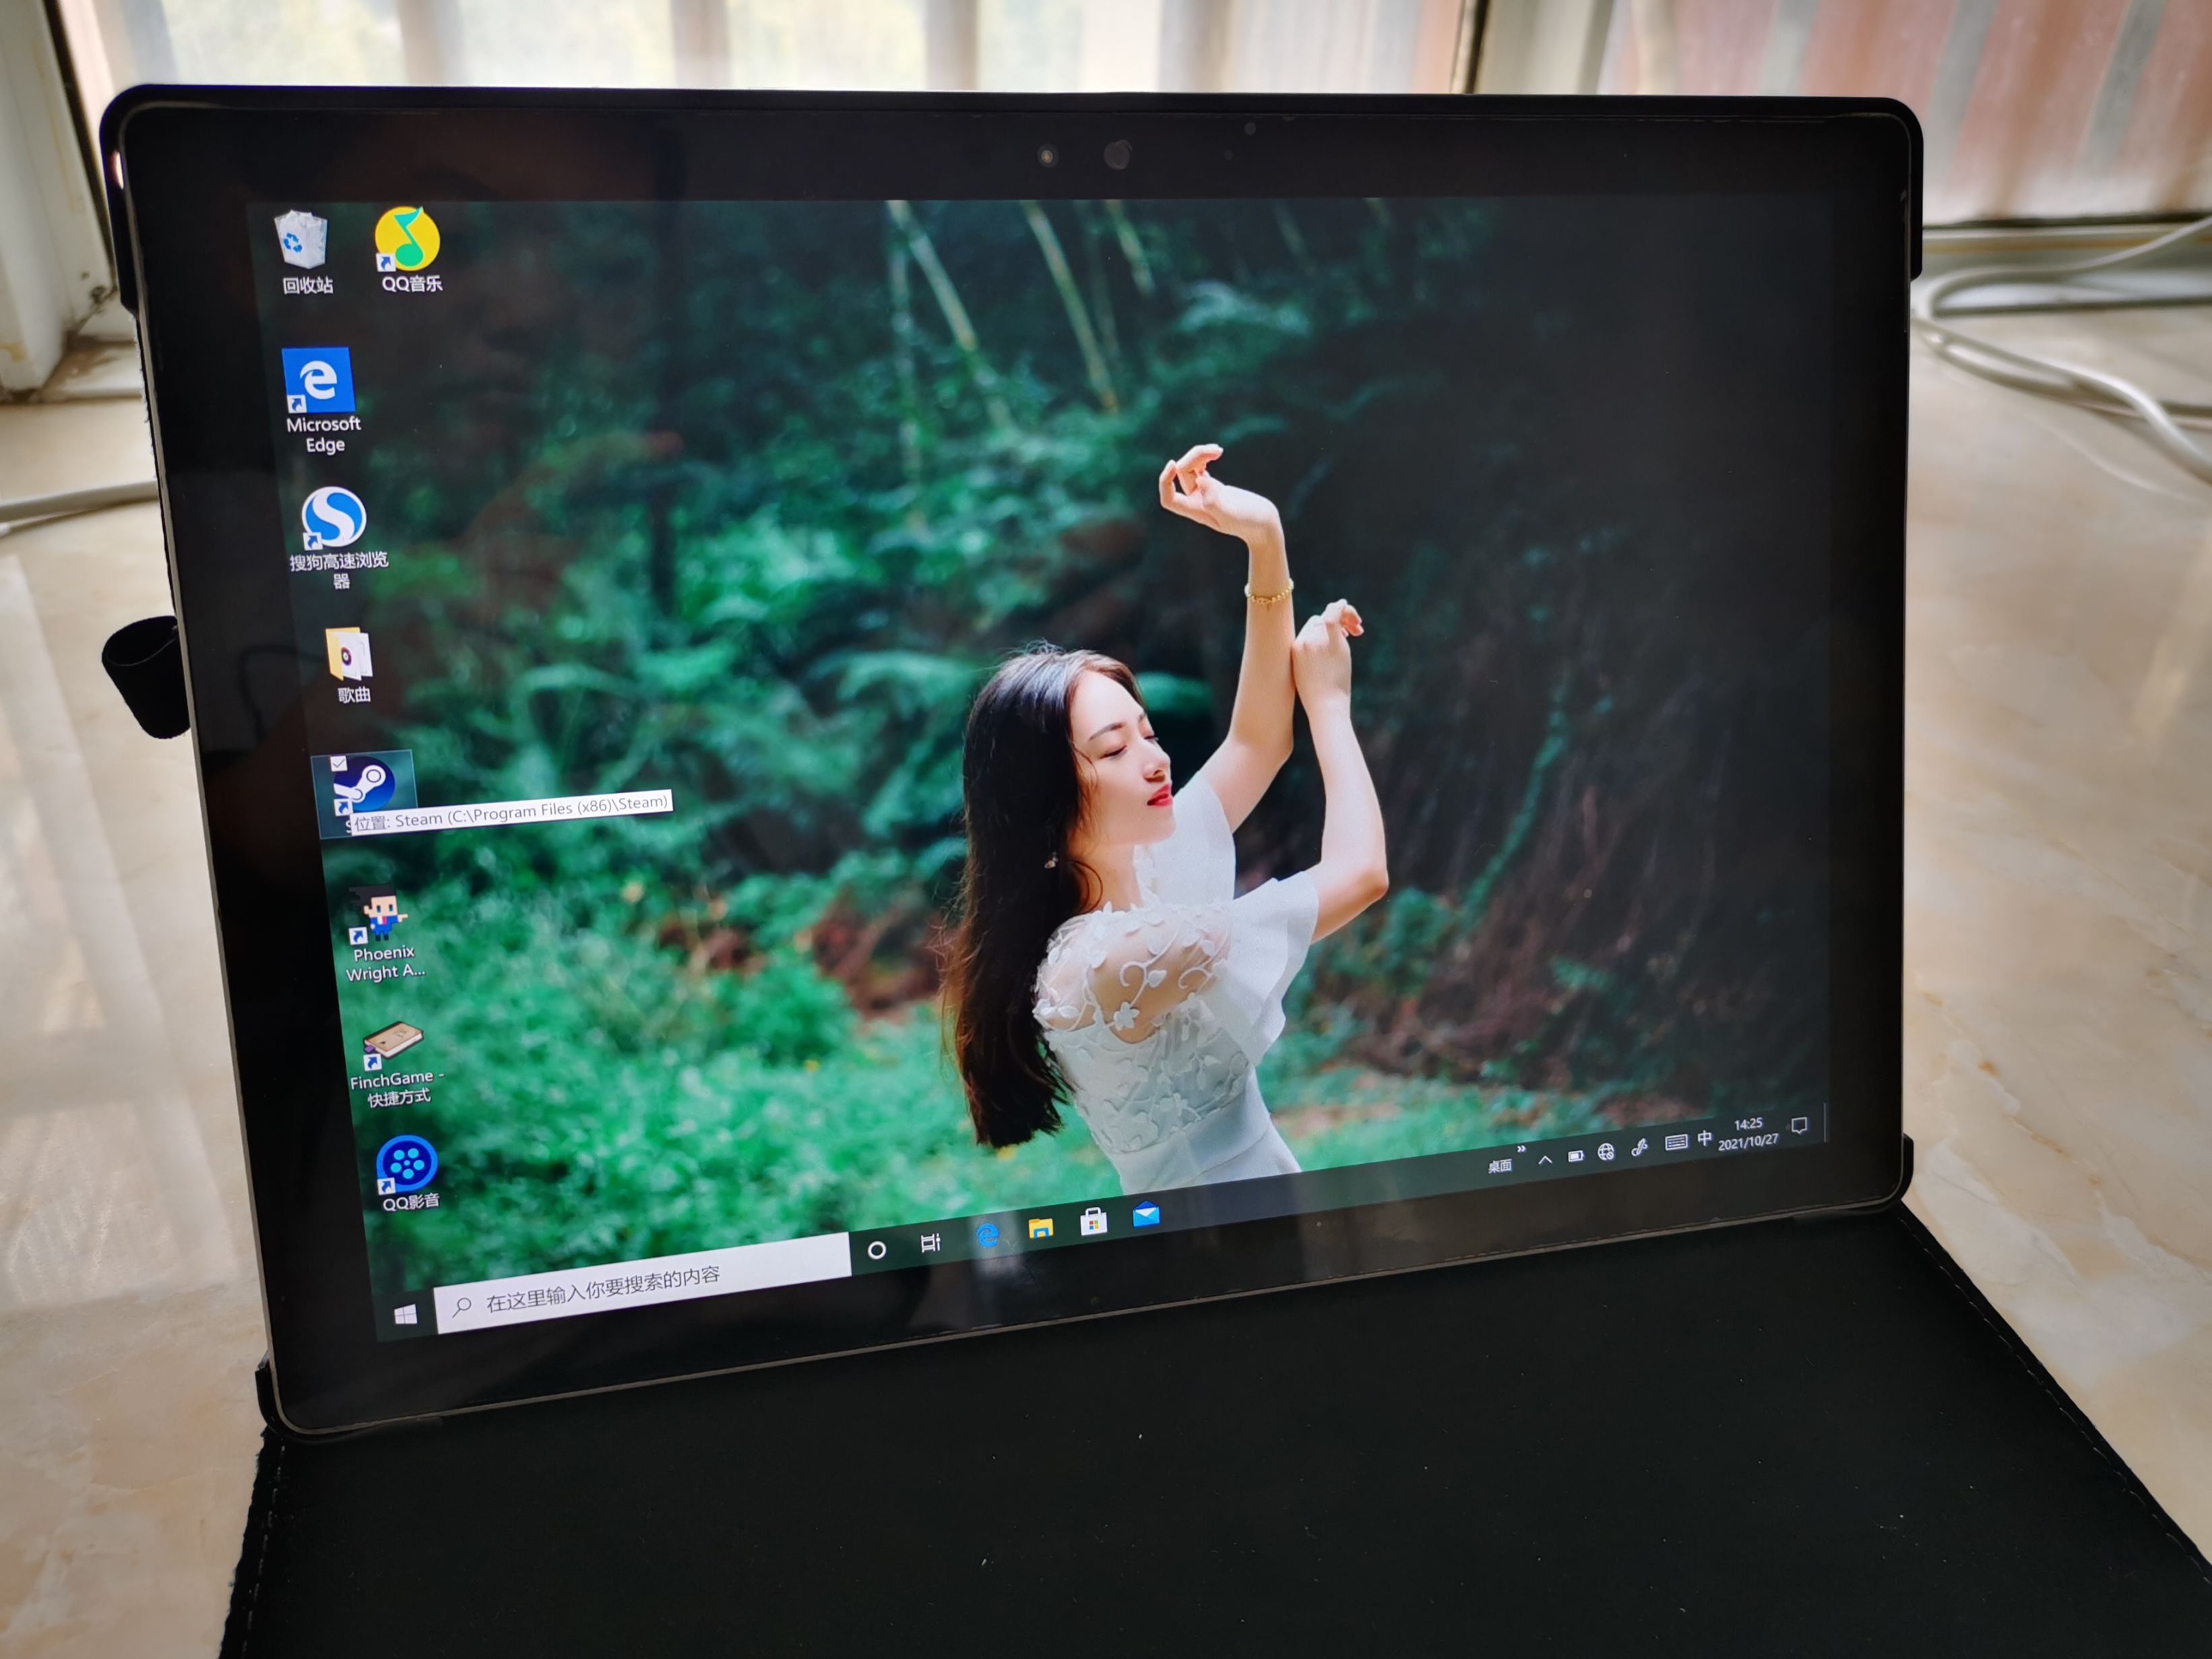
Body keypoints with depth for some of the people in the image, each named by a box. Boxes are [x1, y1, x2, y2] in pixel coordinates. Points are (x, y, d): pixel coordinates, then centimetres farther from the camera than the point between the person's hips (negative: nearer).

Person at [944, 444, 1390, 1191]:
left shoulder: (1135, 867, -2)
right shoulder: (1110, 960, -27)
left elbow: (1257, 744, 2)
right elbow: (1360, 872, -23)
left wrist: (1265, 542, -7)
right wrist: (1328, 701, -10)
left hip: (1259, 1190, 8)